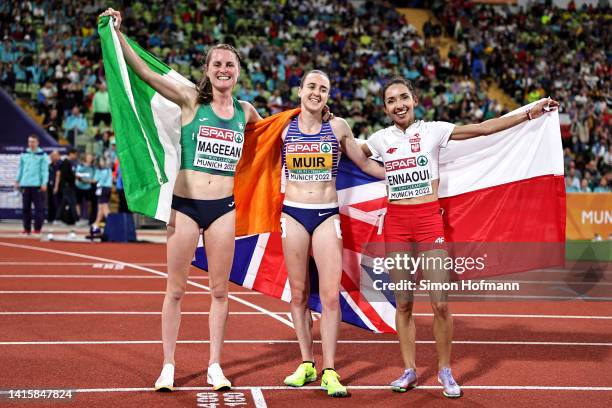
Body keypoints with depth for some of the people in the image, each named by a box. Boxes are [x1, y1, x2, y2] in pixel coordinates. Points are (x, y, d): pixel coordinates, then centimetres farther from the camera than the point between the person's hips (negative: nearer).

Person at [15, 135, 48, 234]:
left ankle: (37, 229, 1)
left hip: (37, 185, -4)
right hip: (25, 184, 4)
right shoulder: (24, 154, 11)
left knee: (39, 207, -3)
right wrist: (17, 181, 11)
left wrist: (44, 183, -12)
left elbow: (45, 170, -4)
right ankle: (27, 228, 13)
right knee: (26, 207, 7)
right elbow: (20, 168, 16)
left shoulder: (42, 155, -1)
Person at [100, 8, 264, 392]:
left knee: (220, 290, 7)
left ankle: (215, 366, 18)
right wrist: (118, 34, -17)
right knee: (176, 289, 4)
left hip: (224, 208, 3)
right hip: (185, 204, -2)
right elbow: (145, 72, -11)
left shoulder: (245, 111, 7)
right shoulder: (191, 99, -3)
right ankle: (168, 366, 14)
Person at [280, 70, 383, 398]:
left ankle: (329, 371, 0)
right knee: (299, 293, 6)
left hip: (328, 215, -1)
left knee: (331, 294, -7)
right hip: (293, 213, 1)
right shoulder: (283, 128, 4)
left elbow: (365, 164, 14)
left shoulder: (338, 127, 4)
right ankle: (307, 364, 19)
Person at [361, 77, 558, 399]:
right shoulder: (381, 139, 7)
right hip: (395, 222, 2)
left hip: (429, 219, -2)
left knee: (440, 302, -6)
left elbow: (483, 128, -3)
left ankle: (445, 371, 12)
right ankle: (409, 371, 18)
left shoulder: (433, 130, 0)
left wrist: (529, 114, -8)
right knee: (403, 303, 5)